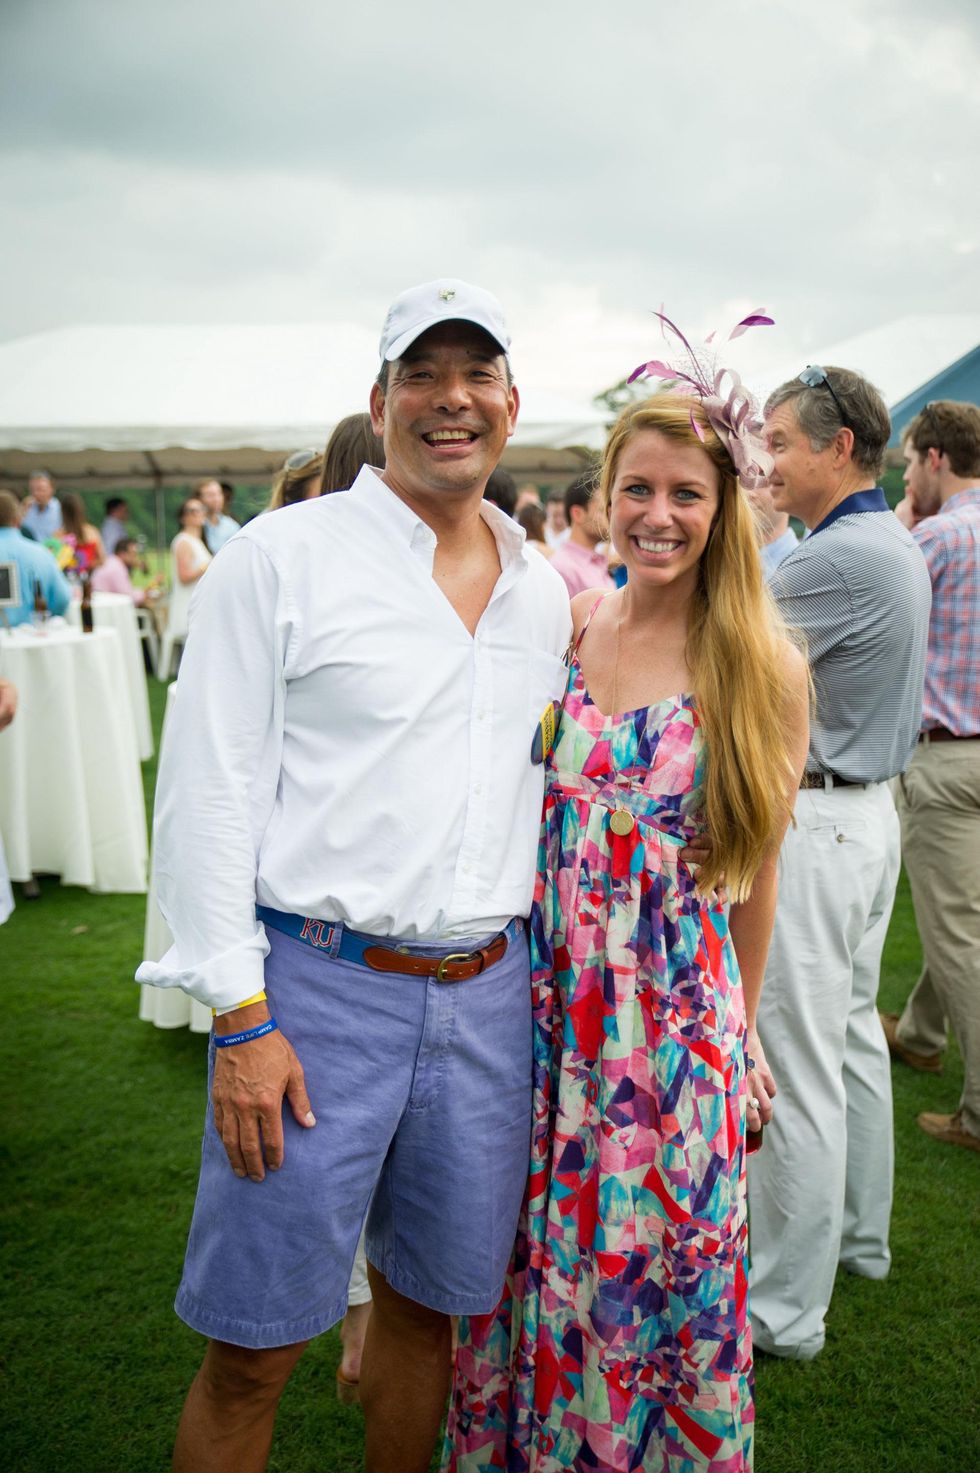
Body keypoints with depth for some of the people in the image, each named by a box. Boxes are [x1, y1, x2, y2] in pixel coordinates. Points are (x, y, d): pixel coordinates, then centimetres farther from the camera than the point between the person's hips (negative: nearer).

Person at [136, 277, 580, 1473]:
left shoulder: (543, 592, 10)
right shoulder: (282, 557, -5)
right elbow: (207, 793, -8)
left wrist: (537, 976, 14)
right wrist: (241, 1015, -13)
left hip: (486, 994, 5)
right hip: (317, 984, -4)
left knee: (429, 1303, 19)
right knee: (253, 1348, 5)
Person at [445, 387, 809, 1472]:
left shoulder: (765, 669, -7)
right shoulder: (559, 627, 0)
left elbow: (754, 869, 1)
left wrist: (743, 1030, 9)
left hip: (680, 1015, -2)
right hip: (542, 1002, 3)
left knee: (659, 1271, 11)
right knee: (524, 1253, 17)